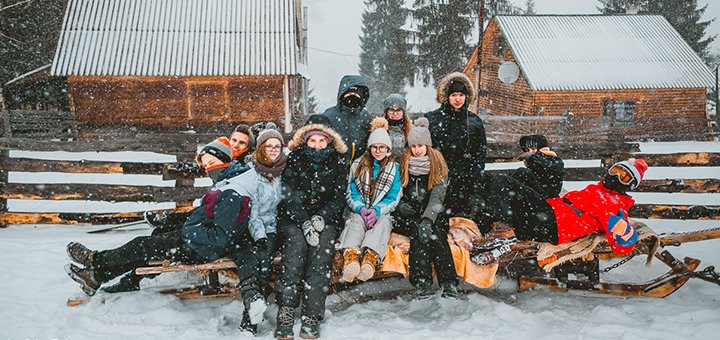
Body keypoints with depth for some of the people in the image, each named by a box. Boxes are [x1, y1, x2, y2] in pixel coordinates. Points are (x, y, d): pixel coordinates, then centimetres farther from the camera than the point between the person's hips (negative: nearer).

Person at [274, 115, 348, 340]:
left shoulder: (338, 161, 10)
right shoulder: (295, 159, 6)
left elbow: (339, 196, 3)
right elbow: (289, 195, -4)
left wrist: (320, 218, -15)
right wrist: (304, 223, -19)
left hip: (325, 218, 1)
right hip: (293, 219, -1)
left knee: (323, 245, -28)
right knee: (296, 242, -29)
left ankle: (312, 316, -28)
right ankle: (285, 313, -28)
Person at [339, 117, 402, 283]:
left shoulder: (395, 168, 9)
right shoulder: (358, 165, 12)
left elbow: (394, 197, 1)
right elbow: (351, 193, 6)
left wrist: (377, 210, -18)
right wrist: (361, 209, -15)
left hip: (383, 212, 0)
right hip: (359, 211, 1)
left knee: (383, 221, -36)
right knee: (357, 220, -35)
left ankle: (371, 258, -65)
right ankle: (350, 257, -64)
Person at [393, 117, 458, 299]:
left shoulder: (438, 165, 4)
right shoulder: (403, 164, 9)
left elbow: (438, 196, -8)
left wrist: (428, 219, -24)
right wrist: (400, 204, -9)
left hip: (432, 214, 0)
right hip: (406, 216, 0)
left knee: (436, 232, -30)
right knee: (418, 230, -31)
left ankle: (449, 284, -40)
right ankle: (422, 283, -41)